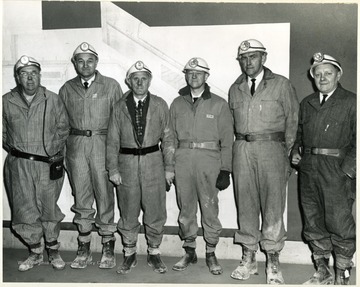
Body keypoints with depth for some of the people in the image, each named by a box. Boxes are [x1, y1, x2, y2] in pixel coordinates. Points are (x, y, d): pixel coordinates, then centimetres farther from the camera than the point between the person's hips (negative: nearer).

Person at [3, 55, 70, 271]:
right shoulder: (6, 102, 1)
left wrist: (53, 149, 2)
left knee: (49, 209, 7)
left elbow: (63, 128, 7)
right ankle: (35, 252, 26)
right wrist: (14, 150, 7)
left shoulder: (53, 100, -2)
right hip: (19, 166, 2)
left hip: (47, 164, -1)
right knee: (25, 211, 7)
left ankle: (53, 250, 26)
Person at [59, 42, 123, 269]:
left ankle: (108, 248, 13)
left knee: (105, 195, 0)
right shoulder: (67, 89, 13)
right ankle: (84, 249, 19)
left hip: (102, 144, -2)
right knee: (81, 197, 7)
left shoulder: (111, 86, 5)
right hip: (76, 146, 3)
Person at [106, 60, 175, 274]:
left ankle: (154, 253, 25)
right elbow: (112, 141, 6)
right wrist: (113, 169, -1)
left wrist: (169, 167, 0)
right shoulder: (120, 108, 5)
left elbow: (168, 138, 4)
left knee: (155, 211, 6)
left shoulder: (160, 105, 5)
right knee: (128, 213, 9)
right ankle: (130, 254, 26)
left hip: (153, 163, 0)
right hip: (127, 163, 1)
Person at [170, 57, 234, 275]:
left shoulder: (219, 104, 5)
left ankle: (211, 253, 16)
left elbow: (227, 140, 2)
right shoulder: (177, 104, 13)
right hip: (183, 158, 3)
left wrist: (225, 170, -4)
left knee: (210, 209, -1)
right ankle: (190, 252, 23)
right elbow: (172, 137, 13)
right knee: (185, 209, 8)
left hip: (209, 159, -2)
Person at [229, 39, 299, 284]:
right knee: (246, 203, 6)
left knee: (273, 204, -2)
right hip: (242, 150, 3)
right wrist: (243, 144, 7)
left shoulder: (281, 84, 4)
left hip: (272, 147, -3)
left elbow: (292, 120, 4)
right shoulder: (235, 89, 15)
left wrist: (287, 152, 1)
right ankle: (249, 258, 18)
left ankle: (273, 262, 10)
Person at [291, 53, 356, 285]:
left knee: (339, 223, -5)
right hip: (308, 168, 5)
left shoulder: (351, 102, 1)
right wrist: (296, 151, 7)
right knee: (313, 224, 10)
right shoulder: (307, 103, 18)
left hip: (336, 169, -5)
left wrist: (348, 168, -14)